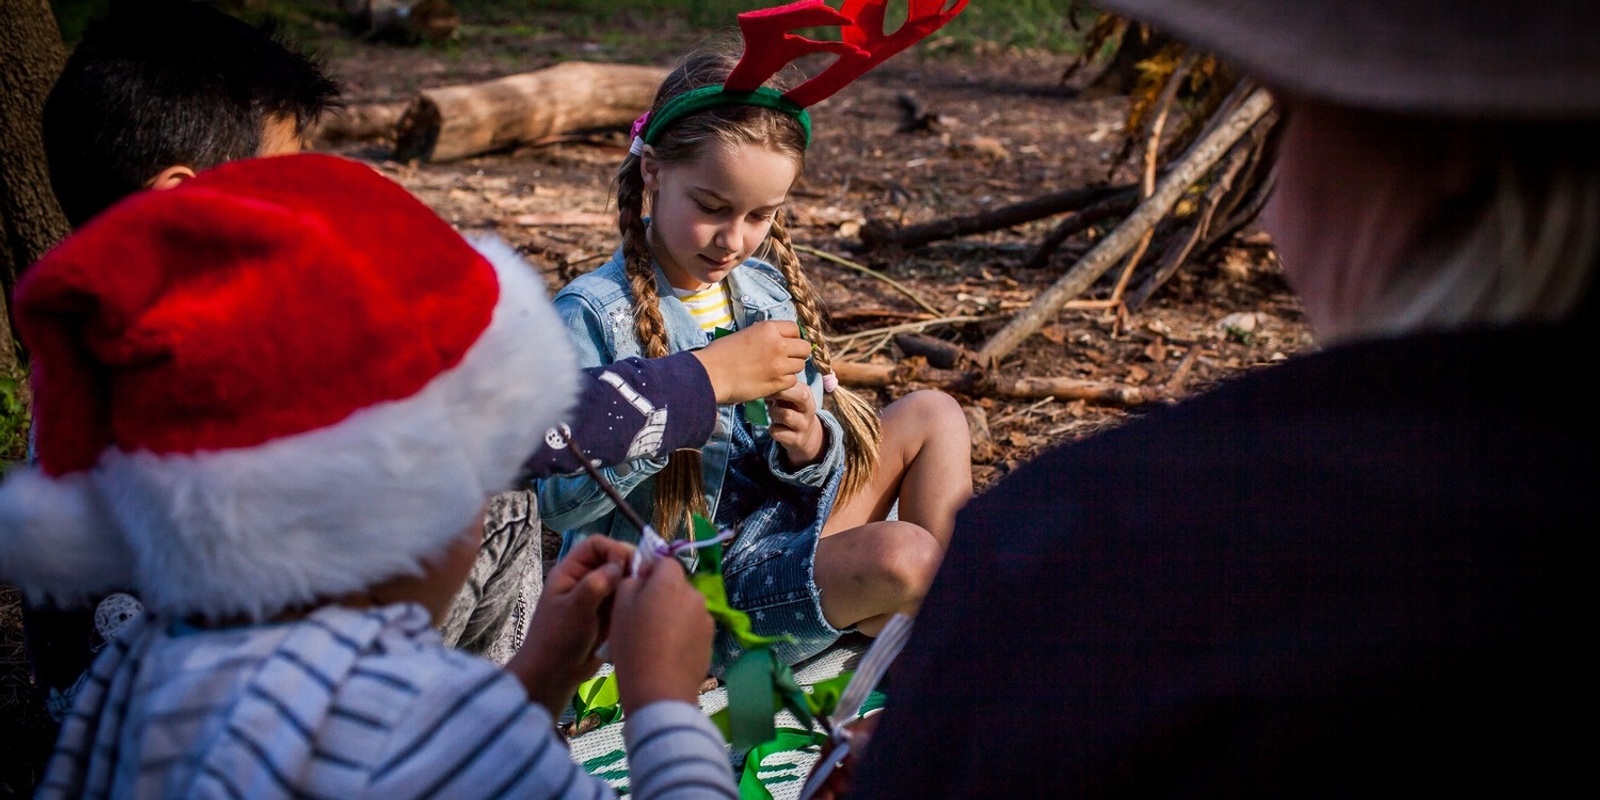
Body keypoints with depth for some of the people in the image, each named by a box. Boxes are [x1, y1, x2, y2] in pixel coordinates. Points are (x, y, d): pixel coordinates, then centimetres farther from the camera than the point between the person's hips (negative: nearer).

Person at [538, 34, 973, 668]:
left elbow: (800, 468, 6)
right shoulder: (593, 313, -16)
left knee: (930, 415, 3)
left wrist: (809, 446, -19)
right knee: (902, 557, -27)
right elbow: (557, 502, -21)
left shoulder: (769, 290, 2)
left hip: (776, 531, 7)